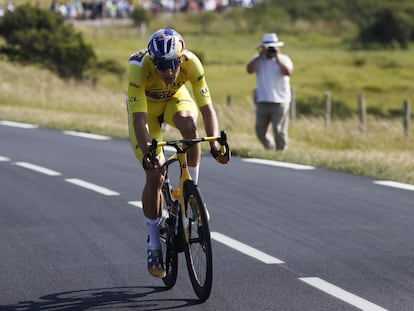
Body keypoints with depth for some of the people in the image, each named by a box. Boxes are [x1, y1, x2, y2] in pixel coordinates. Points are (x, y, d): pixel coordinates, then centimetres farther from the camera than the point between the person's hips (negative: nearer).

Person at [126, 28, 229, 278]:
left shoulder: (191, 63, -33)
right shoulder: (139, 68, -38)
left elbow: (207, 108, -33)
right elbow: (139, 119, -42)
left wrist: (216, 143, -48)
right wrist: (147, 153, -56)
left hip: (176, 98, 2)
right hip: (146, 105, -1)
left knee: (188, 124, -36)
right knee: (155, 175, -12)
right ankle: (154, 246, 5)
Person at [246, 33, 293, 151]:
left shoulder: (283, 59, 3)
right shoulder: (258, 59, 8)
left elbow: (288, 72, -17)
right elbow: (250, 70, -11)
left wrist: (277, 57, -17)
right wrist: (261, 56, -15)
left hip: (280, 101, -3)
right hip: (262, 101, 3)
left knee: (279, 131, -5)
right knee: (260, 131, 7)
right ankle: (270, 149, 27)